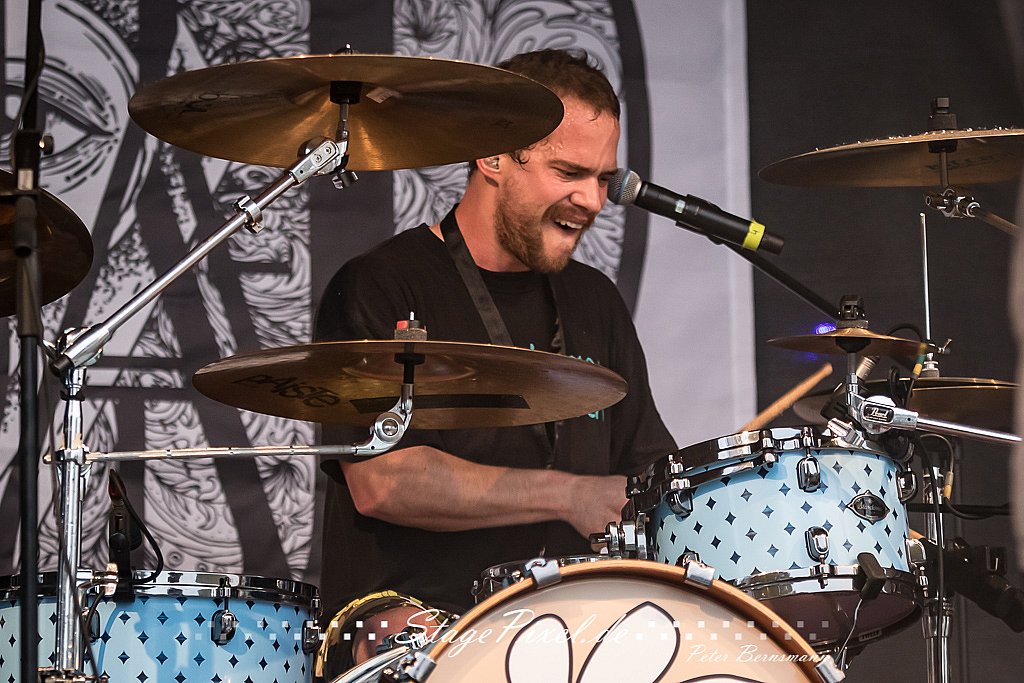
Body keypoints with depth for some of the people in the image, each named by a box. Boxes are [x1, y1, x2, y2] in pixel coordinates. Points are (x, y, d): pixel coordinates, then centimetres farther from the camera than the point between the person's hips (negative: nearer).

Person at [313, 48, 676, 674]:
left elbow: (650, 469, 23)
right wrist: (569, 496, -16)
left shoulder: (594, 302, 20)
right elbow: (380, 481, -15)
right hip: (405, 609, -7)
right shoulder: (379, 288, -3)